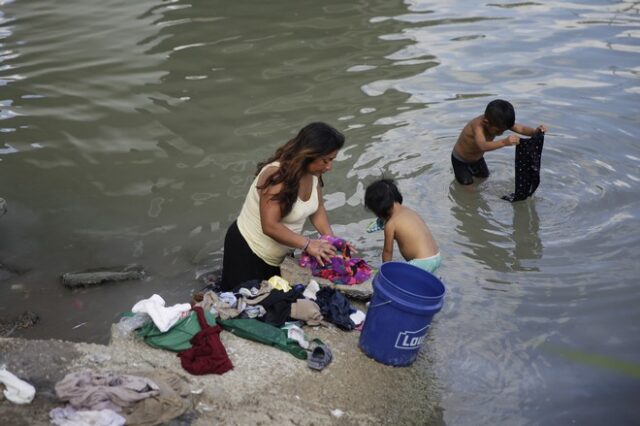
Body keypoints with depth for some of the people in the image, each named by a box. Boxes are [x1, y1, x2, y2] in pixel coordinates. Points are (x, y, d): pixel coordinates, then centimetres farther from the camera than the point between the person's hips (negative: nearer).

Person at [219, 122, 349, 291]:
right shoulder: (278, 175, -31)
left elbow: (317, 208, 3)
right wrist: (308, 244, -34)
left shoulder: (313, 171, -9)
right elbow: (270, 226, -35)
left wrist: (330, 239, -11)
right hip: (247, 251, -7)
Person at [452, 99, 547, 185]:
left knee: (484, 176, 17)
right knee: (467, 182, -10)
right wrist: (504, 142, -75)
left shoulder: (498, 123, -23)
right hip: (460, 159, -7)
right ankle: (459, 170, 19)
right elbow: (483, 146, -61)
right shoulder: (478, 126, -43)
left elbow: (521, 129, -27)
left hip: (477, 157, 7)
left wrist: (535, 131, -48)